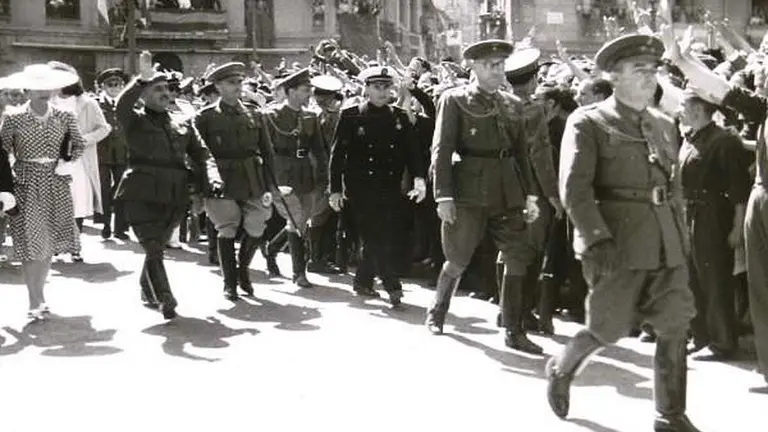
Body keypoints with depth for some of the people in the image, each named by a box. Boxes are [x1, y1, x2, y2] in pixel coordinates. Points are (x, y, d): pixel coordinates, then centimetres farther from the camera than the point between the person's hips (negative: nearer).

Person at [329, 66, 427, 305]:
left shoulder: (400, 117, 9)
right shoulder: (351, 116, -1)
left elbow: (412, 151, 5)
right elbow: (337, 154, 0)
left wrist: (419, 178, -12)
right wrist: (335, 189, -4)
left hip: (391, 189, 4)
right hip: (361, 189, -4)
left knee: (387, 238, 4)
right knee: (375, 238, -9)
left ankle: (363, 281, 21)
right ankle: (392, 286, -7)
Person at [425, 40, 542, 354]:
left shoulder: (513, 105, 13)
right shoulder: (455, 100, -2)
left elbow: (522, 153, 15)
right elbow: (441, 150, -7)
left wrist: (529, 194, 9)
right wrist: (443, 195, -14)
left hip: (508, 194, 4)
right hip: (469, 193, -4)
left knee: (517, 259, -1)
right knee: (458, 261, 6)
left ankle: (514, 331, 8)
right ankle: (437, 312, 31)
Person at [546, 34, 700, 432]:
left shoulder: (664, 125, 14)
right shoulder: (588, 123, -5)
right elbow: (574, 188, -13)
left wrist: (680, 237, 15)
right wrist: (597, 240, -21)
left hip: (667, 246, 5)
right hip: (617, 245, -5)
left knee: (675, 328, 2)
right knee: (609, 328, 1)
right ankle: (561, 369, 30)